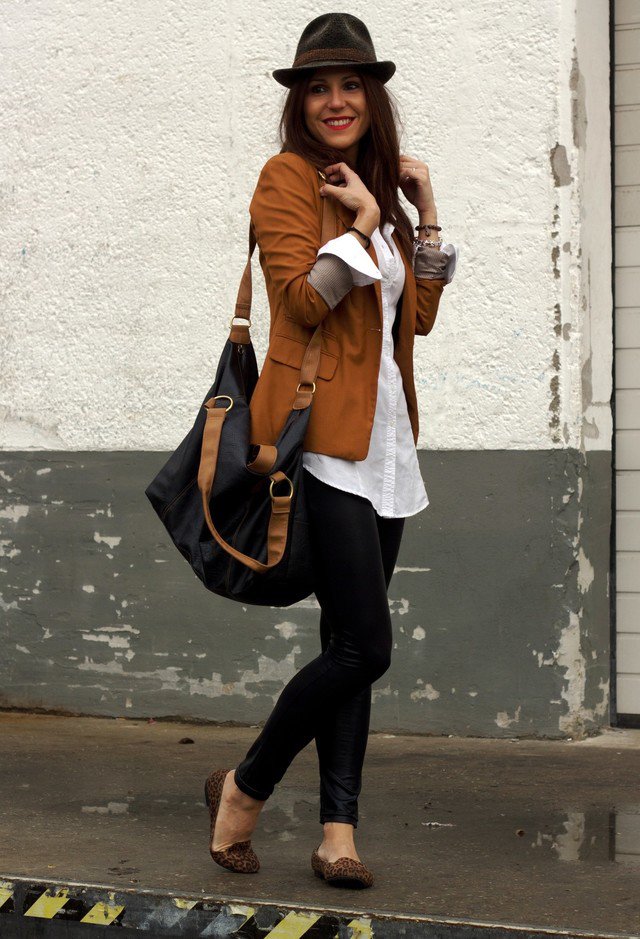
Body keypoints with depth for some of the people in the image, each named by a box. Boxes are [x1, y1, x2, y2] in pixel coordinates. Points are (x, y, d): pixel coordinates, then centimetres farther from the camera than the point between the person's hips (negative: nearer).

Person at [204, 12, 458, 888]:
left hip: (385, 438, 8)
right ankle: (243, 786, 9)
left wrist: (424, 210, 10)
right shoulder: (288, 177, -4)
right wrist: (363, 224, -12)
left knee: (351, 645, 7)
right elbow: (304, 301, -14)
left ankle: (338, 830, 11)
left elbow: (419, 315, 14)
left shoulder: (377, 186, 19)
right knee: (365, 645, -11)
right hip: (322, 435, -8)